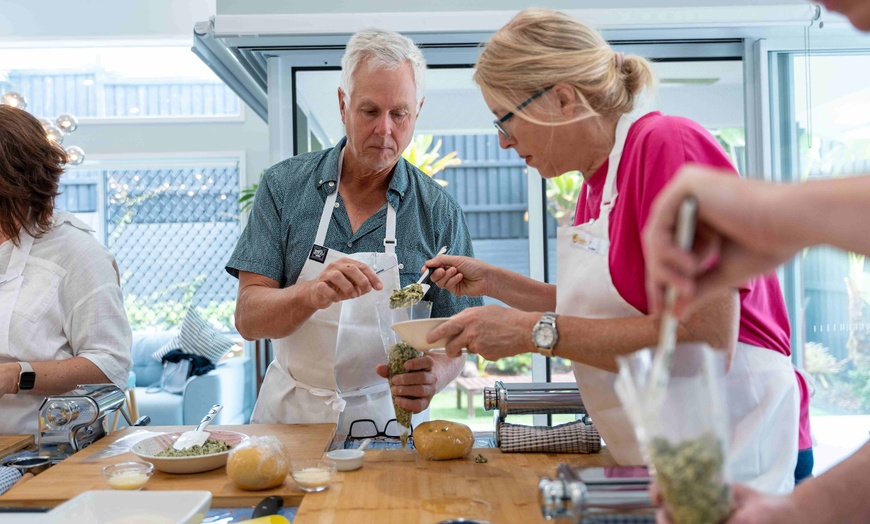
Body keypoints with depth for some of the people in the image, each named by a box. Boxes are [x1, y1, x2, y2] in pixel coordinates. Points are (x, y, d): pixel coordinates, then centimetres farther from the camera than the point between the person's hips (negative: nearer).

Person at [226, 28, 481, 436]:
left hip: (385, 417, 0)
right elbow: (248, 318, -6)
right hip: (289, 413, 1)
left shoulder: (439, 212, -2)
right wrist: (315, 293, -26)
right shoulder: (284, 185, -1)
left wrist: (434, 374, -23)